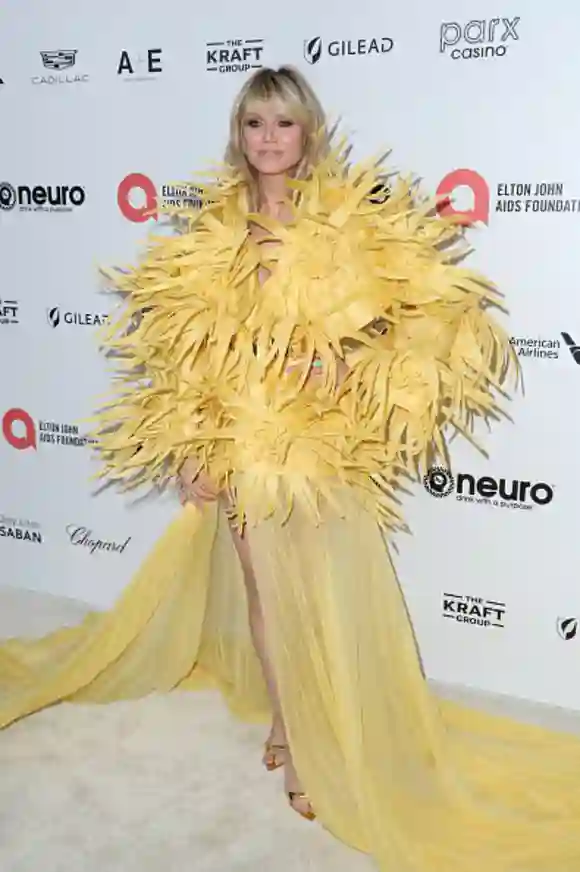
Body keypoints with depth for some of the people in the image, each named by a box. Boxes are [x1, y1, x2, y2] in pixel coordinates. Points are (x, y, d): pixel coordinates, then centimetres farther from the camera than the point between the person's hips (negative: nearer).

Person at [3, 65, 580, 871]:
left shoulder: (353, 220, 0)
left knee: (336, 592, 5)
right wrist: (191, 448, 1)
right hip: (244, 437, 1)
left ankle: (341, 738, 26)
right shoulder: (211, 230, 3)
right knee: (269, 588, 9)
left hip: (328, 441, 0)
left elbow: (412, 313, 1)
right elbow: (189, 346, 4)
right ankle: (297, 735, 25)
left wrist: (350, 359, -17)